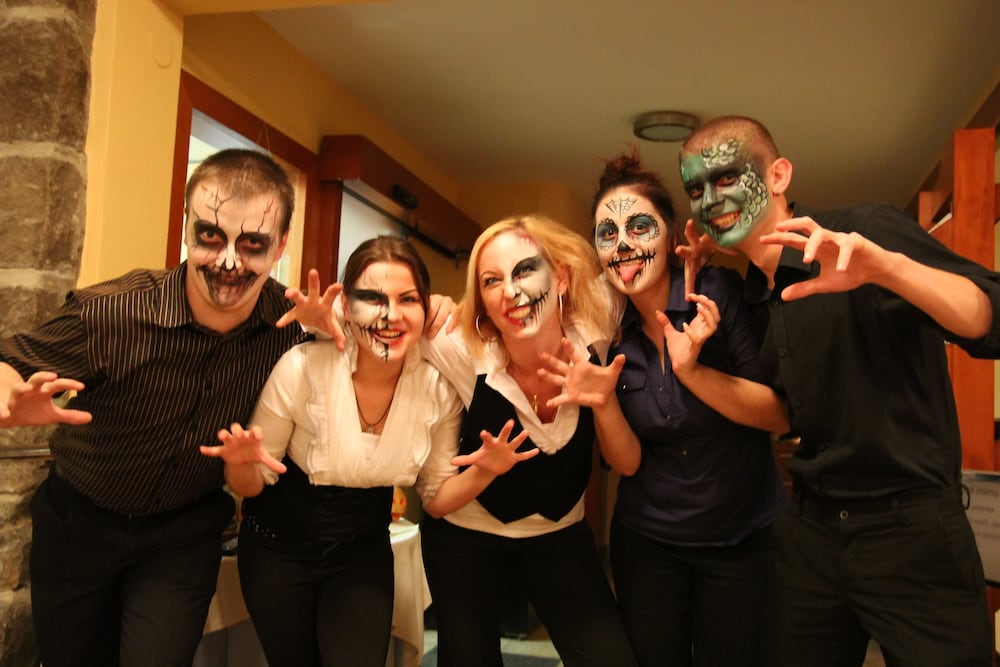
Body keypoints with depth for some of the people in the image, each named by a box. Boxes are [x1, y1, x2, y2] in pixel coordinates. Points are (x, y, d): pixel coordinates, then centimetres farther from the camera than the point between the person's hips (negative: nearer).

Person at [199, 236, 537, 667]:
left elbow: (435, 497, -3)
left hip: (365, 555, 2)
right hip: (278, 549, -1)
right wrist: (242, 464, -34)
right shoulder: (302, 369, -24)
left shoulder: (438, 389, -15)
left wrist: (485, 471, -22)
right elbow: (251, 484, -11)